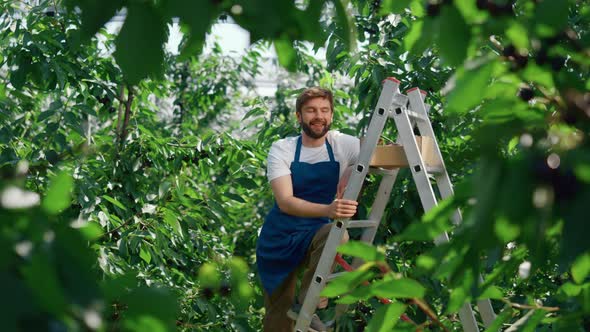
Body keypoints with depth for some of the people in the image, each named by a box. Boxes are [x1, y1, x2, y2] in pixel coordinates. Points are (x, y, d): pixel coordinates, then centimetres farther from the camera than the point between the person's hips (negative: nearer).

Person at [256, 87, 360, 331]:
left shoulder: (343, 145, -5)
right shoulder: (282, 149, -10)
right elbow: (285, 202, -24)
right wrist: (328, 210, -43)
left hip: (316, 235, 1)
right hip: (280, 238, 0)